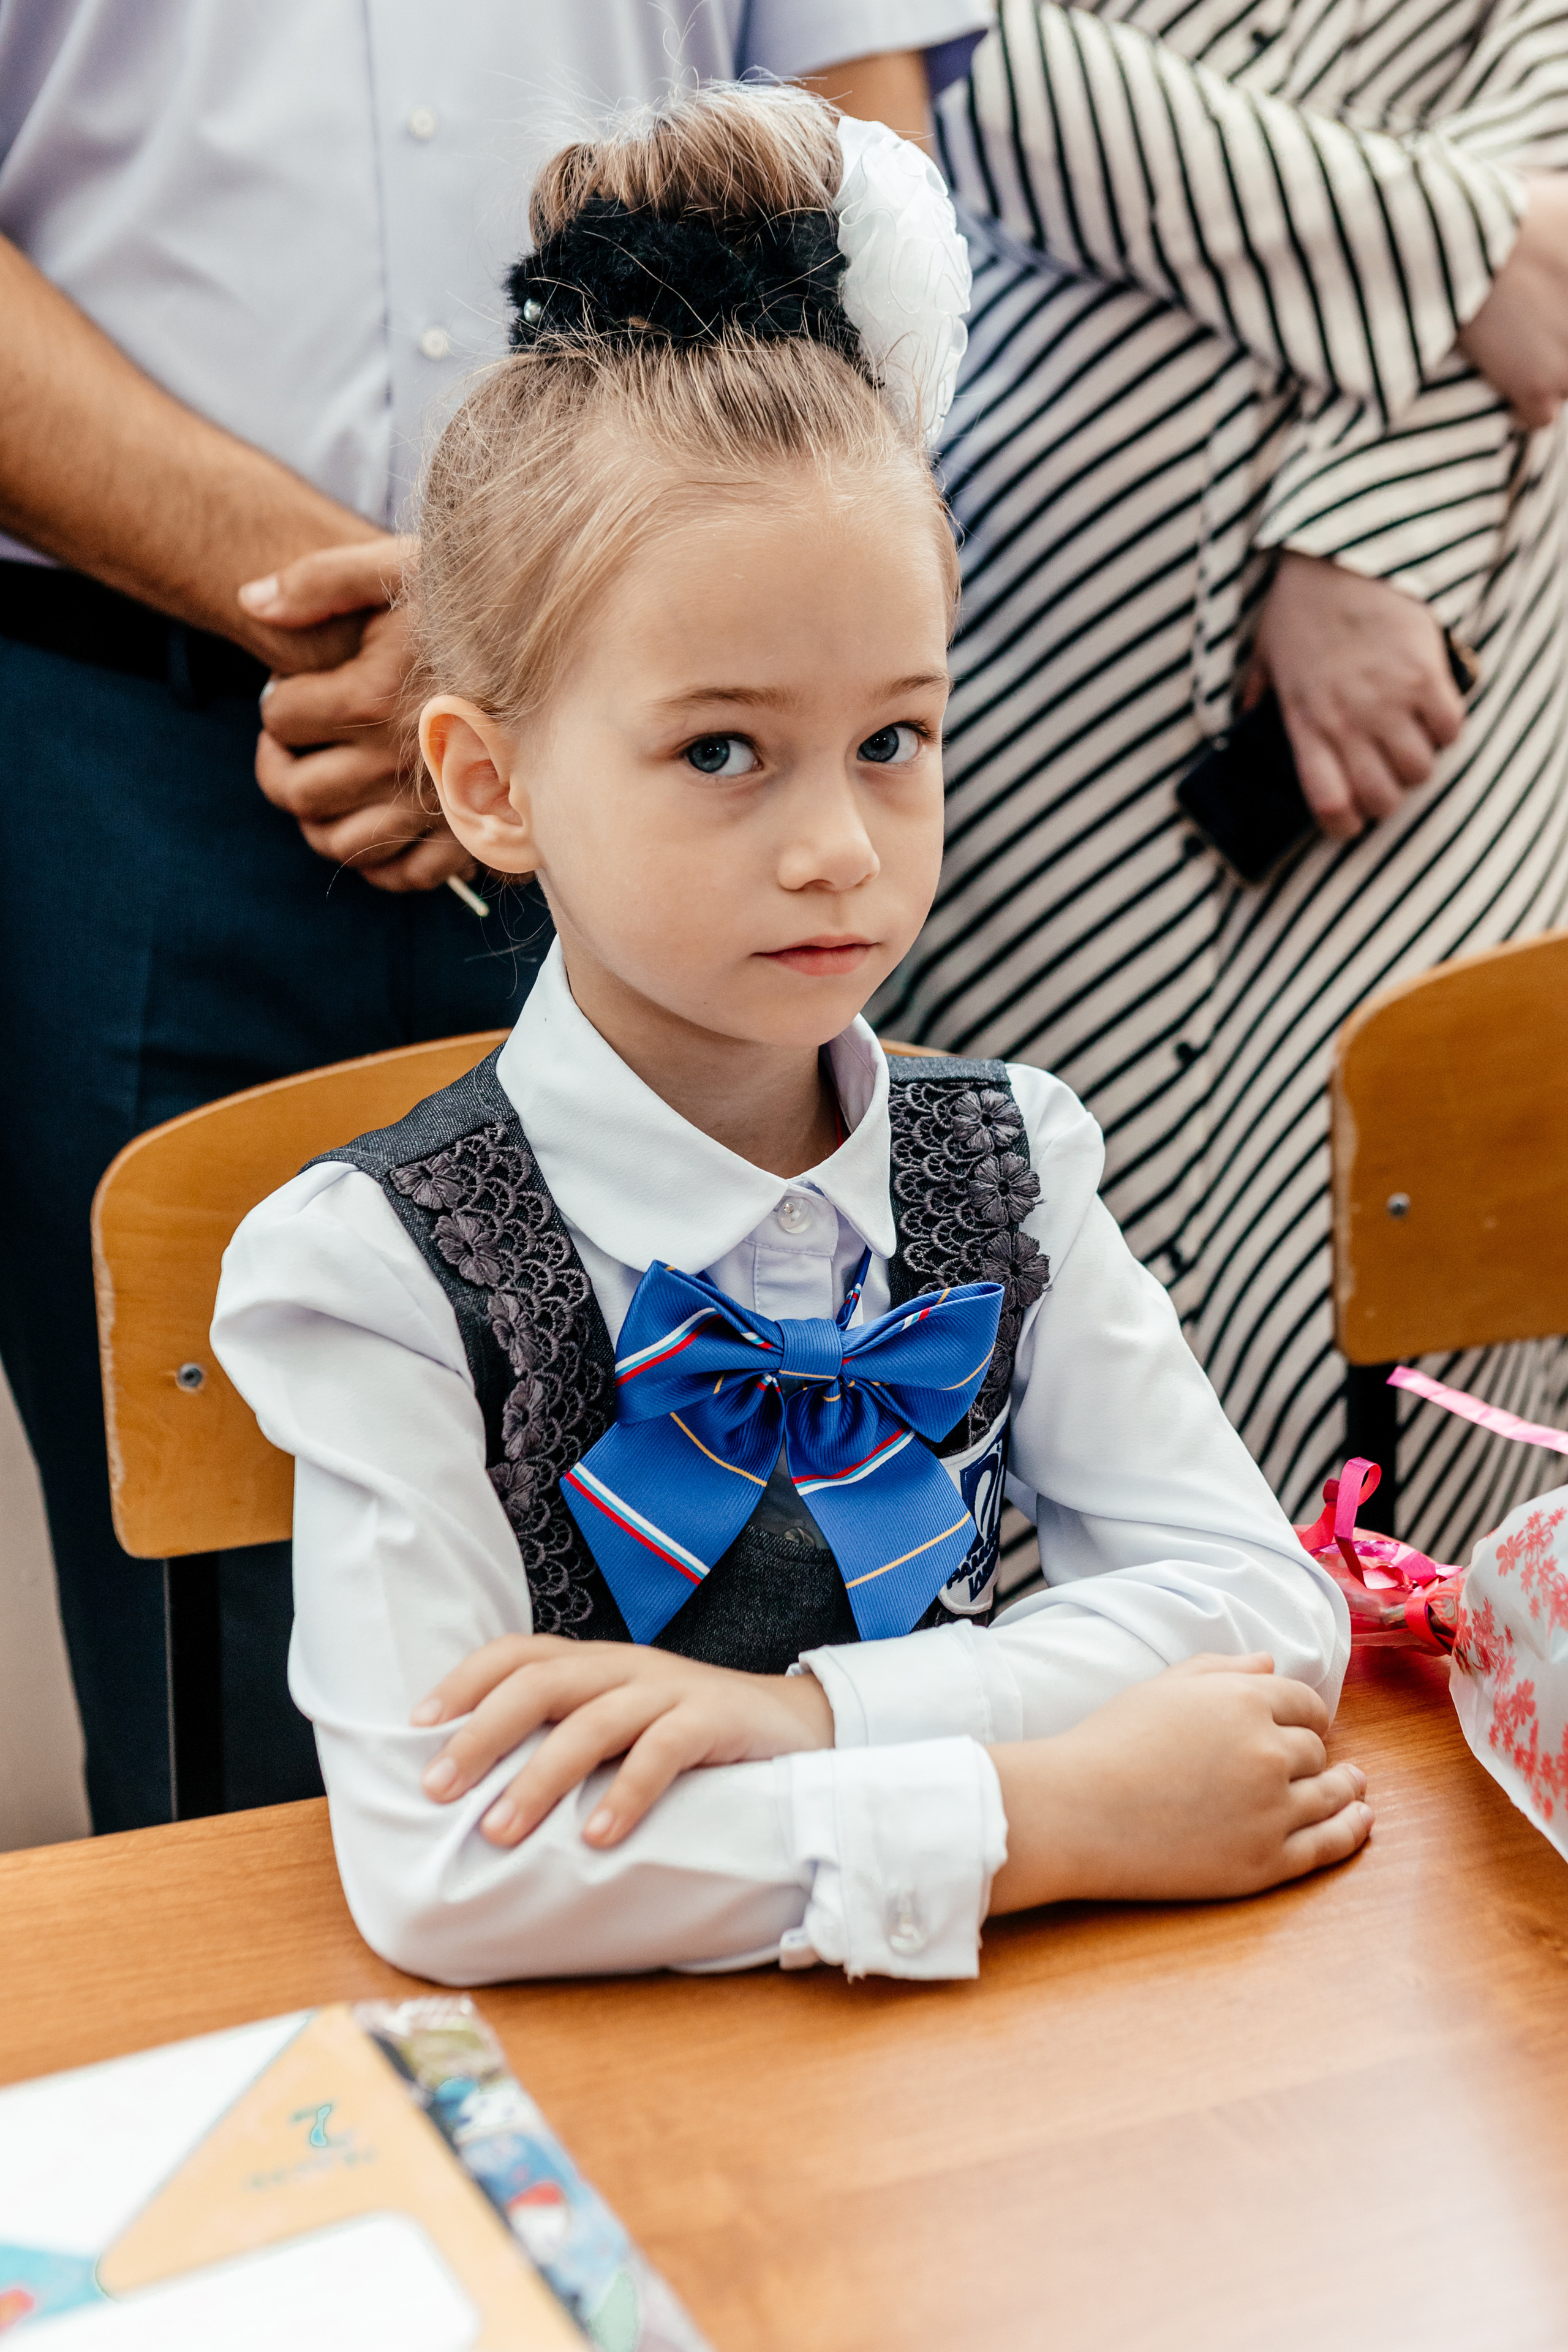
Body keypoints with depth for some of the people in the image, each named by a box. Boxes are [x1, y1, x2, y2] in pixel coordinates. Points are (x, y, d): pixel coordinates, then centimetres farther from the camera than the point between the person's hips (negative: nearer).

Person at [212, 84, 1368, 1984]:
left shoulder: (999, 1169, 1)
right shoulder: (389, 1269, -13)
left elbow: (1268, 1605, -3)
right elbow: (441, 1859, -21)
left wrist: (809, 1708, -17)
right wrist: (1055, 1813, -21)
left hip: (993, 2035, 4)